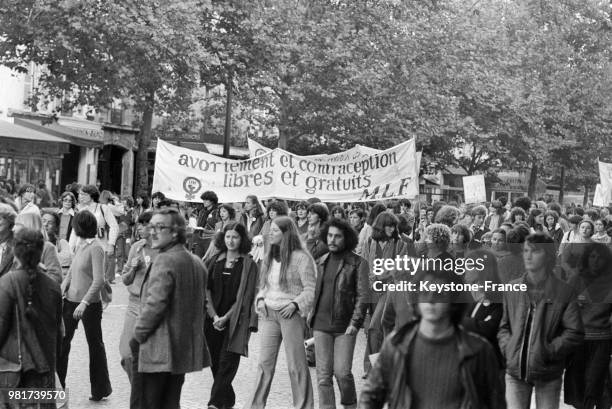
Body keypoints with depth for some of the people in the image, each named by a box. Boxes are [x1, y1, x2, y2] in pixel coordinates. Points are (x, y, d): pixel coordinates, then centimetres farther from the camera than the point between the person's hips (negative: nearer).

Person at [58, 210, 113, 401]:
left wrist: (84, 303, -26)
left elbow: (99, 280, -20)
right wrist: (63, 287, -2)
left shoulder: (96, 247, -14)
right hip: (71, 300, 7)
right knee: (61, 341, 7)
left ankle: (100, 389, 20)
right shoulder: (80, 244, 7)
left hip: (90, 304, -7)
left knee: (95, 344, 7)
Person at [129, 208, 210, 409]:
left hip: (156, 352, -9)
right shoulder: (197, 263, 11)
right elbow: (202, 303, 17)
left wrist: (137, 336, -11)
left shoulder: (165, 260, -16)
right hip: (184, 351, 9)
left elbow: (155, 304, -22)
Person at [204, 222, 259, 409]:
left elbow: (245, 297, -6)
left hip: (235, 320, -4)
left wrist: (225, 317, -12)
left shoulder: (249, 265, -2)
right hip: (213, 319, 4)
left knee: (227, 363, -9)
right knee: (215, 363, 6)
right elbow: (206, 290, 6)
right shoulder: (215, 261, 9)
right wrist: (214, 316, -6)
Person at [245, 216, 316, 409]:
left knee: (296, 365, 2)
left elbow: (311, 289, -9)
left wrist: (295, 304, -19)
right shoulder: (269, 258, 13)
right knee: (264, 363, 6)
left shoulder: (301, 257, -8)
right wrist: (260, 299, 3)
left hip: (291, 314, -5)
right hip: (269, 313, 6)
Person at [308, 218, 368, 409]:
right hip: (321, 324, 4)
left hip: (345, 327, -4)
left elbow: (363, 295, -6)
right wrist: (311, 313, 10)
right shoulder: (321, 262, 13)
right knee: (323, 374, 2)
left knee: (342, 372, -6)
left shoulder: (357, 263, -2)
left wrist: (355, 323, -13)